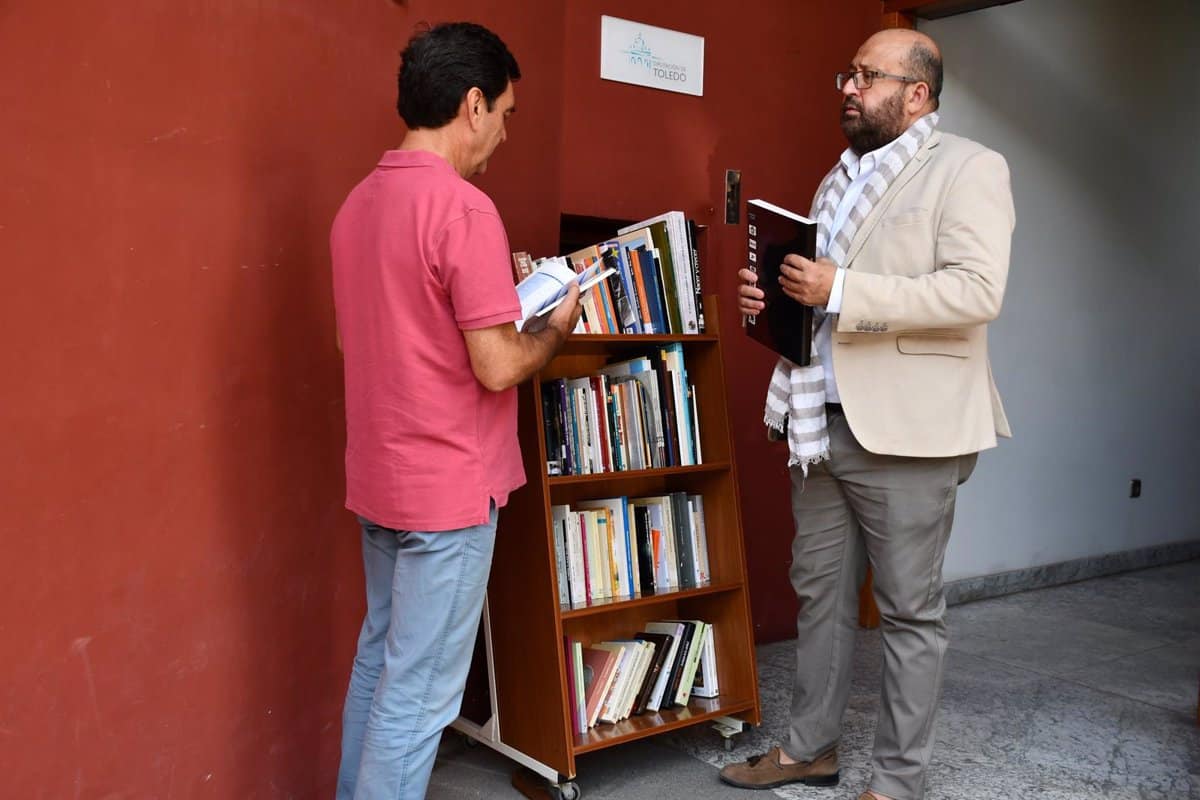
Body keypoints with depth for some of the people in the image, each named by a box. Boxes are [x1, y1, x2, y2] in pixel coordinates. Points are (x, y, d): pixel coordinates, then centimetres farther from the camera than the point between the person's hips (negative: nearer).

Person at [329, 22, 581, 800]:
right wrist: (556, 327, -2)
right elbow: (496, 368, -21)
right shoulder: (464, 208, -19)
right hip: (448, 486, -9)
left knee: (380, 659, 20)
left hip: (380, 478, 9)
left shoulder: (361, 201, 8)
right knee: (420, 688, 2)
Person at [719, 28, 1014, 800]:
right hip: (821, 422, 7)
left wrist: (840, 290, -23)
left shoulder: (968, 168, -4)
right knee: (820, 593, 15)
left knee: (910, 609, 4)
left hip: (906, 427, -7)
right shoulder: (839, 179, 19)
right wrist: (772, 294, 3)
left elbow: (978, 290, -18)